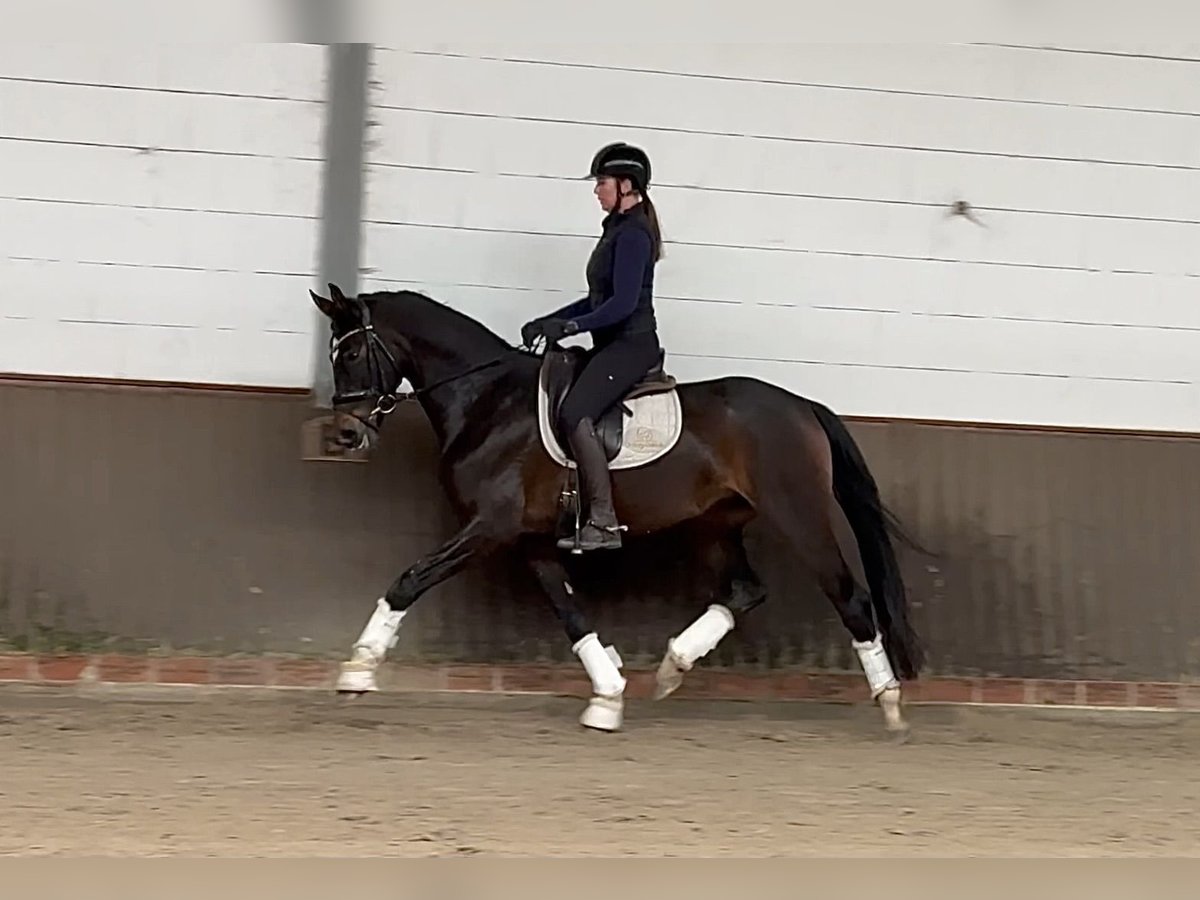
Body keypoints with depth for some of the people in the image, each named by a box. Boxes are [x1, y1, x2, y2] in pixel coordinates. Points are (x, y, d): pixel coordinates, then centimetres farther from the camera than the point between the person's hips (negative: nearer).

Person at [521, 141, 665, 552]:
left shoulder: (632, 233, -14)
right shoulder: (619, 229, 17)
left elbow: (624, 302, -23)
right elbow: (600, 298, 22)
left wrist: (571, 326, -27)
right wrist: (548, 321, 16)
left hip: (631, 345, -11)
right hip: (614, 345, 11)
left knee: (574, 414, -26)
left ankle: (604, 523, -27)